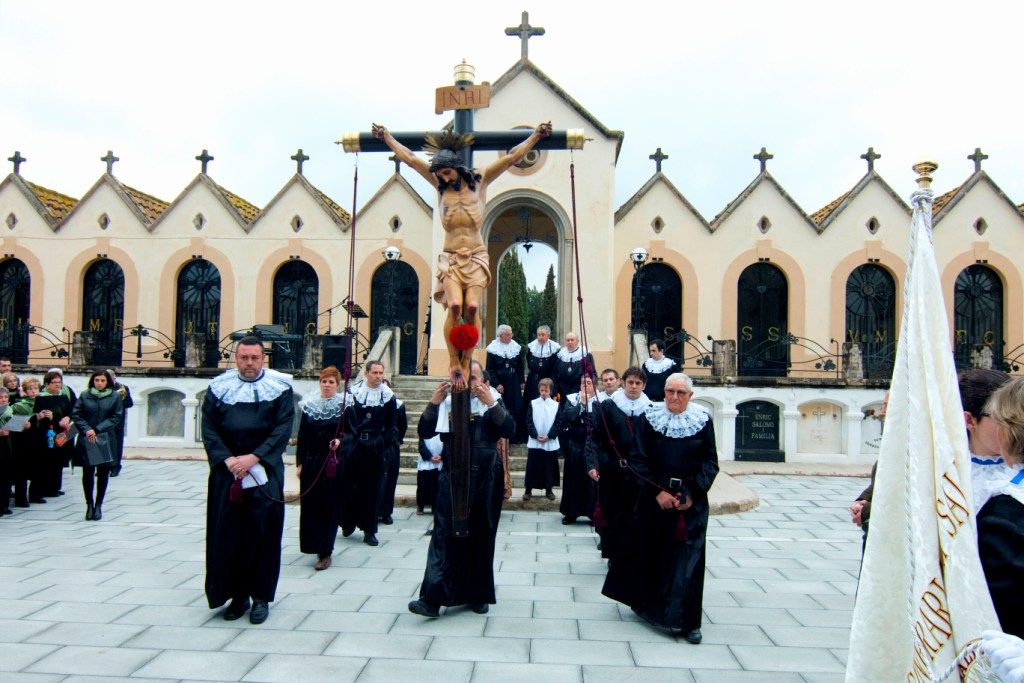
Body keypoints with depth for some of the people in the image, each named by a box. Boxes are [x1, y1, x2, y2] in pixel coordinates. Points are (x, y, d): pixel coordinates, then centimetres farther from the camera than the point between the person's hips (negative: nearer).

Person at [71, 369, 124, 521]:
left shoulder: (115, 396, 3)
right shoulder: (84, 395, 5)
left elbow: (116, 417, -2)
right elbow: (76, 415, 3)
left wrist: (98, 430, -10)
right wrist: (87, 429, -12)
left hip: (106, 440, 0)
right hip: (86, 440, 0)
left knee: (103, 473, 3)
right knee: (87, 473, 2)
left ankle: (98, 505, 15)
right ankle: (89, 504, 15)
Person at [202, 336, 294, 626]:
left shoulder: (279, 387, 0)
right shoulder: (219, 387, 7)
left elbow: (283, 428, -6)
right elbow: (209, 428, 3)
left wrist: (253, 458, -15)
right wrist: (228, 460, -11)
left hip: (266, 470, -2)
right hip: (227, 470, 2)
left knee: (263, 532, -1)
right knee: (228, 532, 4)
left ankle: (261, 596, 10)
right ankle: (237, 594, 17)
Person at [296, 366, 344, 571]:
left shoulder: (343, 407, -3)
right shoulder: (308, 405, 5)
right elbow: (302, 436, 6)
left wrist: (339, 440, -22)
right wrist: (299, 463, 4)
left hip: (333, 463, -3)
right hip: (311, 462, 3)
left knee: (329, 506, 0)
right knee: (309, 504, 5)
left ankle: (325, 552, 6)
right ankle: (314, 545, 22)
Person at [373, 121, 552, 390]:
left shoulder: (480, 182, 6)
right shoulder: (440, 186, 8)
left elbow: (511, 157, 5)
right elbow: (410, 158, 13)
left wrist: (536, 135, 3)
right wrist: (386, 137, 18)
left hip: (476, 257, 0)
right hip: (450, 257, 0)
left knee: (472, 307, -19)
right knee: (455, 306, -21)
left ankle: (466, 362, -3)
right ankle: (454, 363, -6)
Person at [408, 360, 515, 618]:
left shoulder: (493, 403, 3)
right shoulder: (447, 403, 3)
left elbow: (509, 430, -12)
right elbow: (424, 432, -3)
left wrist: (492, 403, -24)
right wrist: (433, 403, -16)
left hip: (484, 481, 0)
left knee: (481, 539, 9)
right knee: (444, 537, -4)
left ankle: (478, 595, 23)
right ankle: (432, 598, -5)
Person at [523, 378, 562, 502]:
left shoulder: (556, 405, 1)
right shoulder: (533, 403, 2)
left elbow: (558, 423, -2)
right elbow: (529, 422, -1)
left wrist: (549, 436, -12)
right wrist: (536, 436, -12)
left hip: (551, 443, 0)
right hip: (534, 442, 0)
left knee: (549, 467, 7)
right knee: (532, 466, 4)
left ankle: (549, 490, 19)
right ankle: (528, 490, 12)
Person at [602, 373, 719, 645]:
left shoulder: (703, 420, -2)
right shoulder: (649, 418, -3)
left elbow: (711, 461, -1)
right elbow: (639, 459, -5)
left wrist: (692, 492, -12)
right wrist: (658, 491, -14)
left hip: (692, 500, 0)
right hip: (655, 498, 0)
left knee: (687, 558, 2)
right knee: (650, 554, 9)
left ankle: (687, 620, 12)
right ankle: (648, 606, 30)